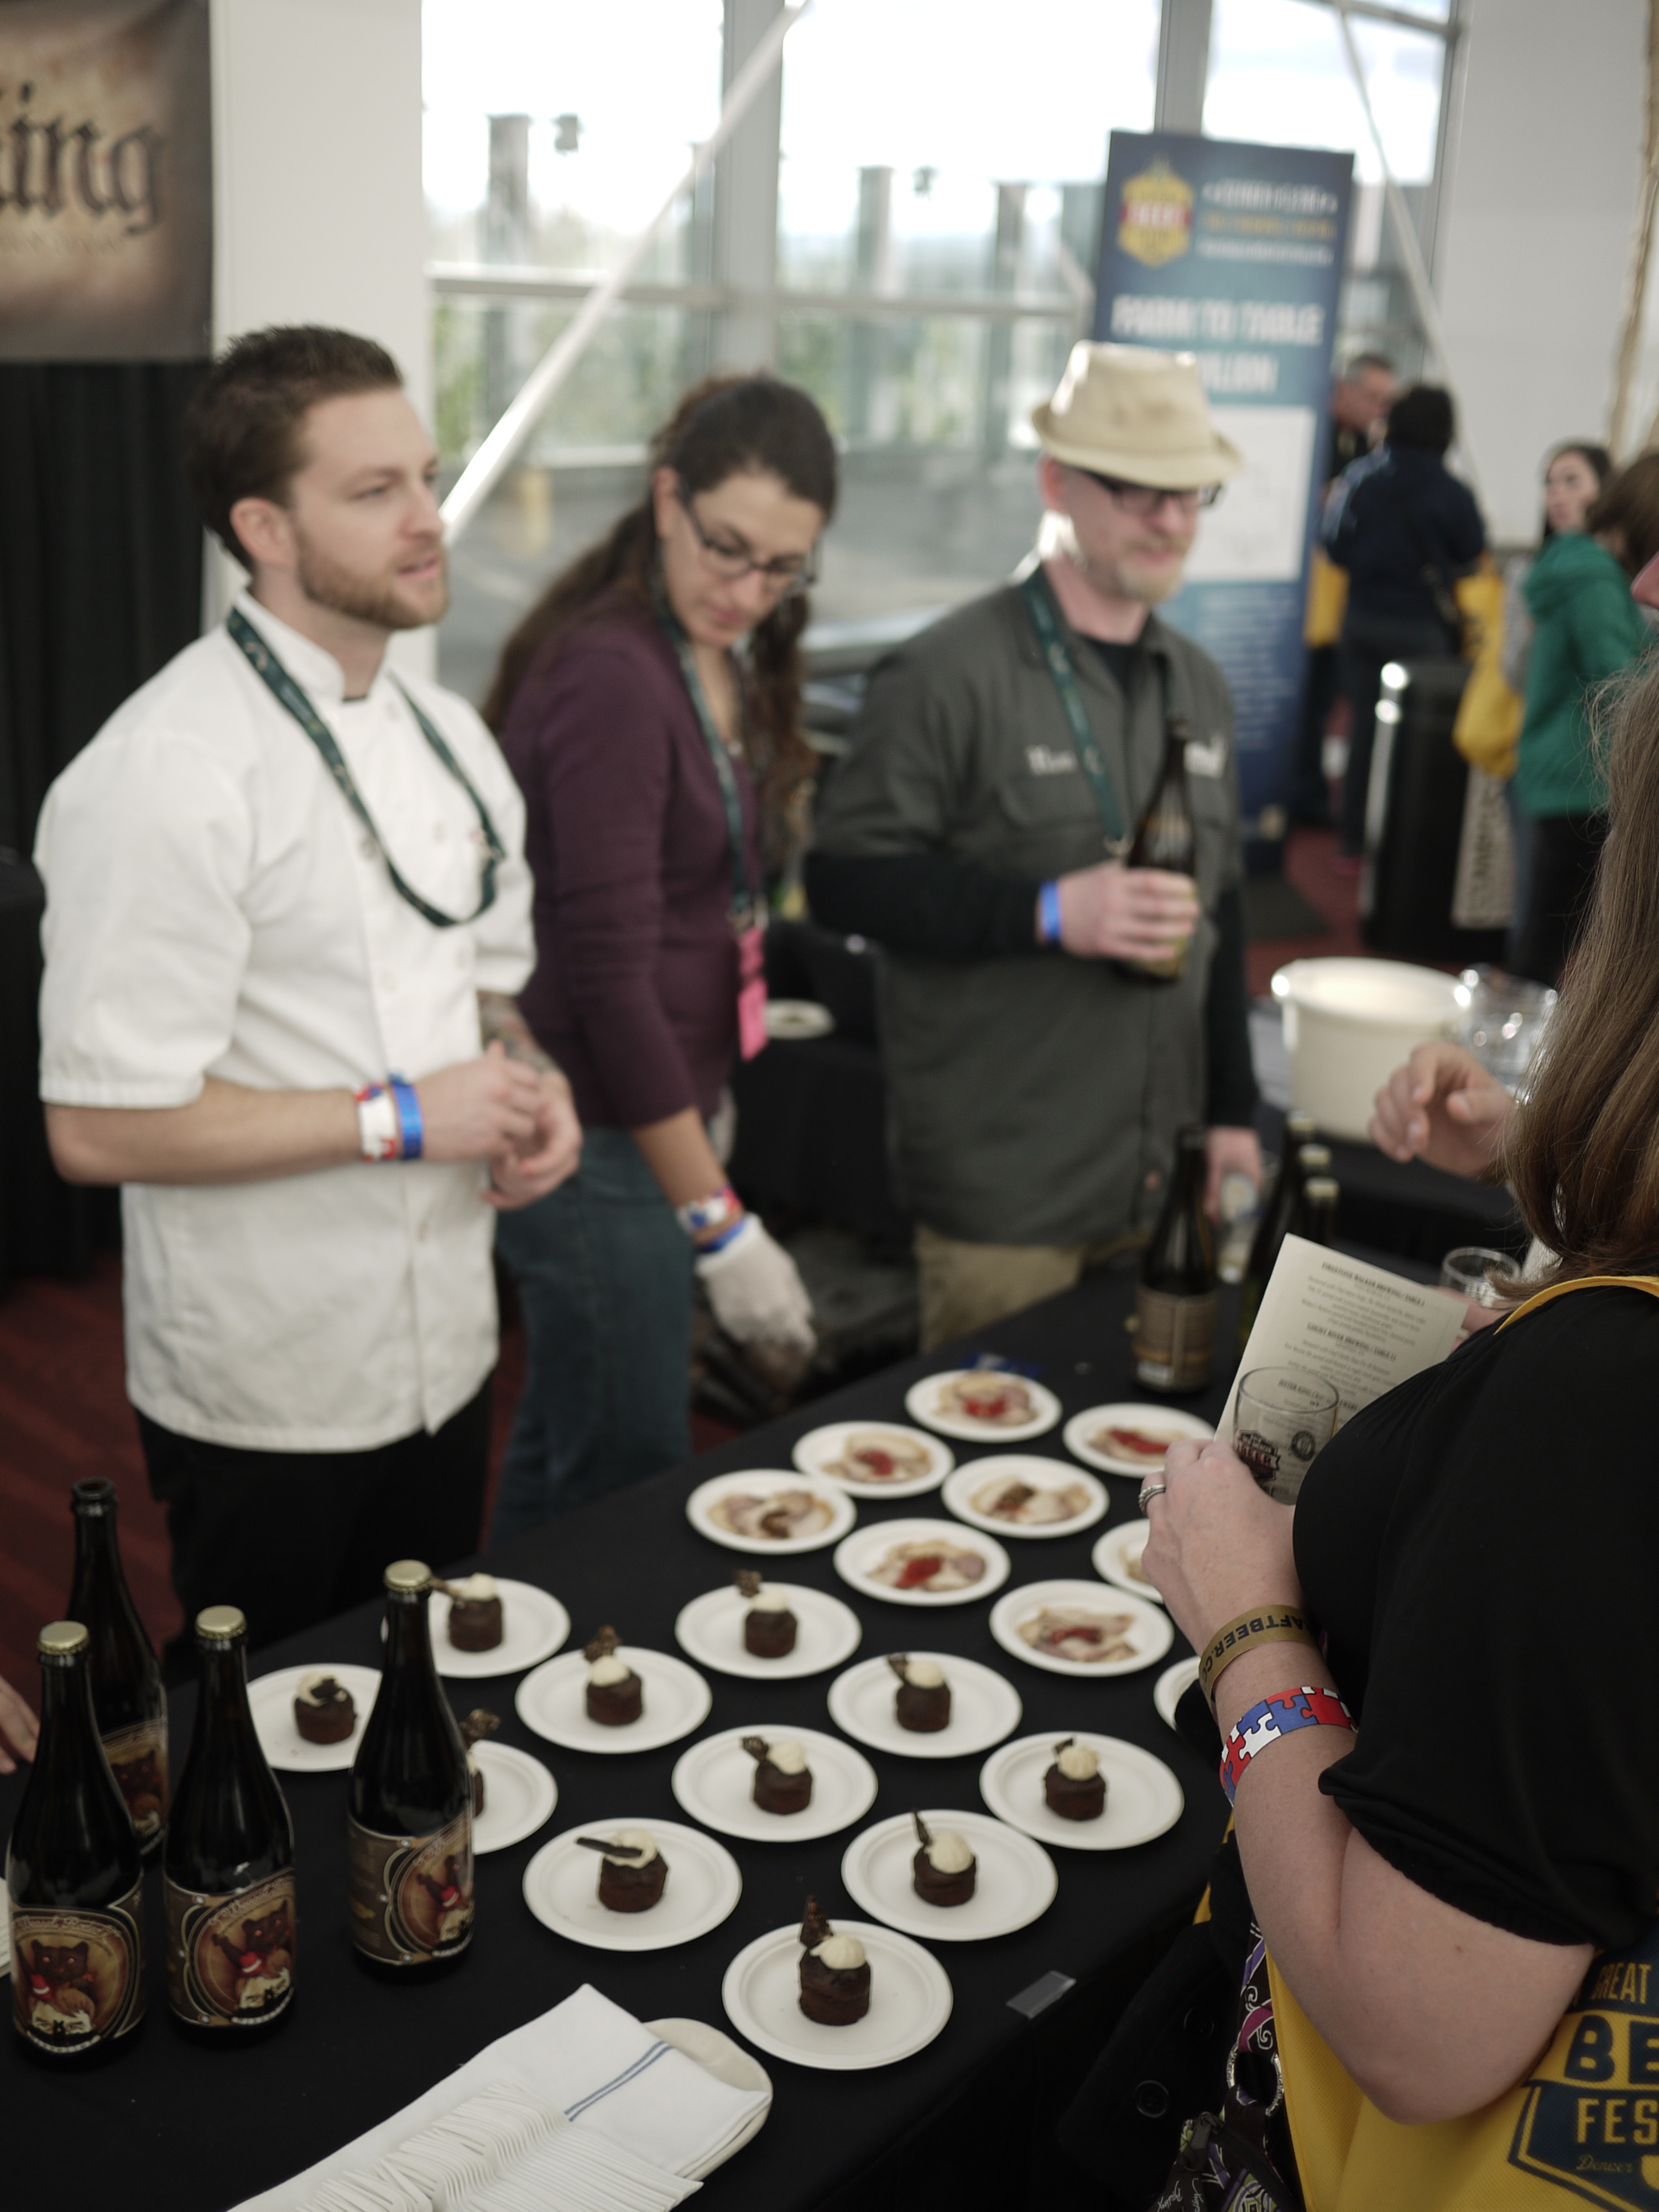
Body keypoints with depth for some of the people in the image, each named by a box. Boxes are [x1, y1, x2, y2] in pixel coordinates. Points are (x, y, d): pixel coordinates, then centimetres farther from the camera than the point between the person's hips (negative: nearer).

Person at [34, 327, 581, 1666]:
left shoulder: (450, 738, 6)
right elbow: (99, 1128, -23)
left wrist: (529, 1089, -4)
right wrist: (403, 1118, -21)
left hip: (446, 1358, 7)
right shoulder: (169, 775, -21)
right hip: (271, 1409, -7)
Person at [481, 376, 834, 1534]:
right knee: (629, 1479, 2)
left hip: (660, 1106, 9)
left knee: (565, 1443, 22)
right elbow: (606, 977, -22)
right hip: (595, 1137, -9)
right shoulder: (611, 677, -19)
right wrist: (720, 1226, -20)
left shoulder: (724, 662, 9)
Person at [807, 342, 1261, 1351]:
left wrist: (1232, 1111, 15)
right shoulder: (948, 675, -10)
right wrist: (1047, 912, -23)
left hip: (1162, 1182, 7)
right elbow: (843, 877, -14)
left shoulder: (1199, 685, 12)